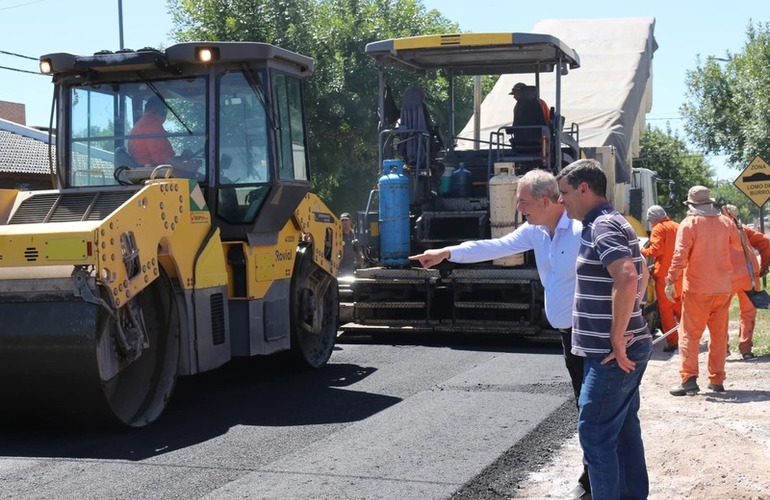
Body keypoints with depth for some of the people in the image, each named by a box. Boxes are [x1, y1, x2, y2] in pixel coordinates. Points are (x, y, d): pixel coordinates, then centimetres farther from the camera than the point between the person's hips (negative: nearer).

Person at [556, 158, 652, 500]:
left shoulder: (603, 226, -16)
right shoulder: (610, 223, 15)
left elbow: (627, 279, -32)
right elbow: (643, 274, 27)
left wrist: (616, 338, -25)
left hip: (610, 354, -10)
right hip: (630, 347, 10)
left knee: (595, 433, -5)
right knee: (624, 430, 16)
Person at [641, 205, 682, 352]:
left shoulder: (658, 229, -9)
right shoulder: (676, 226, 12)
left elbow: (656, 249, -19)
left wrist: (642, 251, -5)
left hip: (664, 273, -7)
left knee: (665, 308, -2)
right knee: (679, 304, 19)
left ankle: (672, 341, -5)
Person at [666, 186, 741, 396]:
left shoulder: (689, 223, -9)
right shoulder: (725, 222, 5)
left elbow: (680, 255, -15)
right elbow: (737, 245, 21)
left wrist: (671, 281, -12)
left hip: (697, 288, -4)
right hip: (723, 288, 4)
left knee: (690, 334, -1)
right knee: (719, 335, 12)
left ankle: (689, 378, -10)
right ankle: (717, 380, 15)